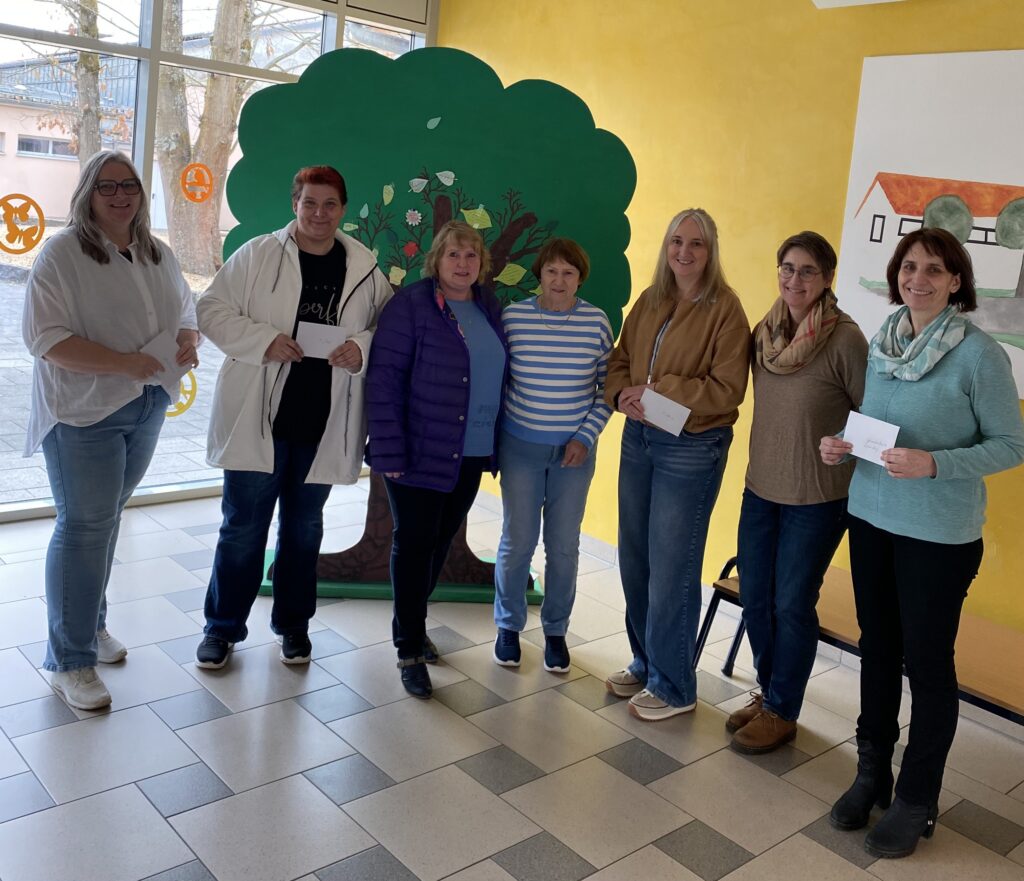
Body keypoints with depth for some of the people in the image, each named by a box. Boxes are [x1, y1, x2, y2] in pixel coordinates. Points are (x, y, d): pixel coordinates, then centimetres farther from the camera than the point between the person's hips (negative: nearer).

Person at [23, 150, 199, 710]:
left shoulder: (158, 255, 9)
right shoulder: (62, 253, -11)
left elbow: (186, 312, 18)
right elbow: (46, 338, -18)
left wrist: (187, 342, -6)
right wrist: (124, 363, -26)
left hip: (146, 409, 6)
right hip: (84, 412, -6)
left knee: (106, 519, 17)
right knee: (84, 527, -3)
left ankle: (90, 623, 34)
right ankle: (70, 662, 8)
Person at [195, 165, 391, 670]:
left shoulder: (365, 270, 4)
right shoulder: (257, 255, -2)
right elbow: (212, 310, -2)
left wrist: (362, 347, -13)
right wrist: (263, 340, -18)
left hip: (324, 425, 2)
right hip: (258, 418, -2)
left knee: (304, 527, 15)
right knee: (243, 526, 6)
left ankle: (293, 623, 32)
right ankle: (223, 625, 24)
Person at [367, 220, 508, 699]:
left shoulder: (489, 308, 9)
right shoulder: (411, 305, -10)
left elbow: (499, 376, 15)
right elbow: (384, 381, -14)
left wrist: (495, 444, 10)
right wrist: (389, 452, -19)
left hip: (471, 456, 6)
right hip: (419, 455, -6)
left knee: (440, 543, 17)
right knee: (414, 545, 3)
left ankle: (412, 623, 37)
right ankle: (410, 650, 16)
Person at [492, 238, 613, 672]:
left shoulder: (596, 322, -4)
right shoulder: (513, 316, -5)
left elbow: (607, 388, 2)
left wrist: (586, 436, -7)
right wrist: (493, 433, 0)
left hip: (574, 450, 1)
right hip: (520, 447, 0)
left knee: (564, 545, 8)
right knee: (517, 541, 5)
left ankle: (556, 631, 26)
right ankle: (508, 625, 27)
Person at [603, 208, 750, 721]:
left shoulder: (724, 309, -11)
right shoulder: (650, 301, 7)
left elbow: (727, 389, -16)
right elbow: (619, 361, 10)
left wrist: (658, 391, -20)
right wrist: (623, 395, -11)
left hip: (692, 449, -6)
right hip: (639, 438, 6)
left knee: (672, 568, 0)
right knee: (635, 558, 14)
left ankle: (673, 687, 17)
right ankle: (645, 663, 33)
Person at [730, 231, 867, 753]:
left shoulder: (845, 339, -16)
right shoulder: (766, 331, 2)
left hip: (817, 497, -6)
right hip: (761, 487, 6)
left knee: (792, 604, 5)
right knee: (754, 597, 14)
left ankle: (781, 712, 25)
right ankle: (768, 693, 35)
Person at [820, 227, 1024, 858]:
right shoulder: (882, 343, 4)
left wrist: (933, 465, -24)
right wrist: (843, 446, -5)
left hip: (940, 533, -5)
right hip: (871, 517, 5)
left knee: (928, 662, 7)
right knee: (877, 649, 16)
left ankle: (917, 800, 24)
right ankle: (872, 772, 34)